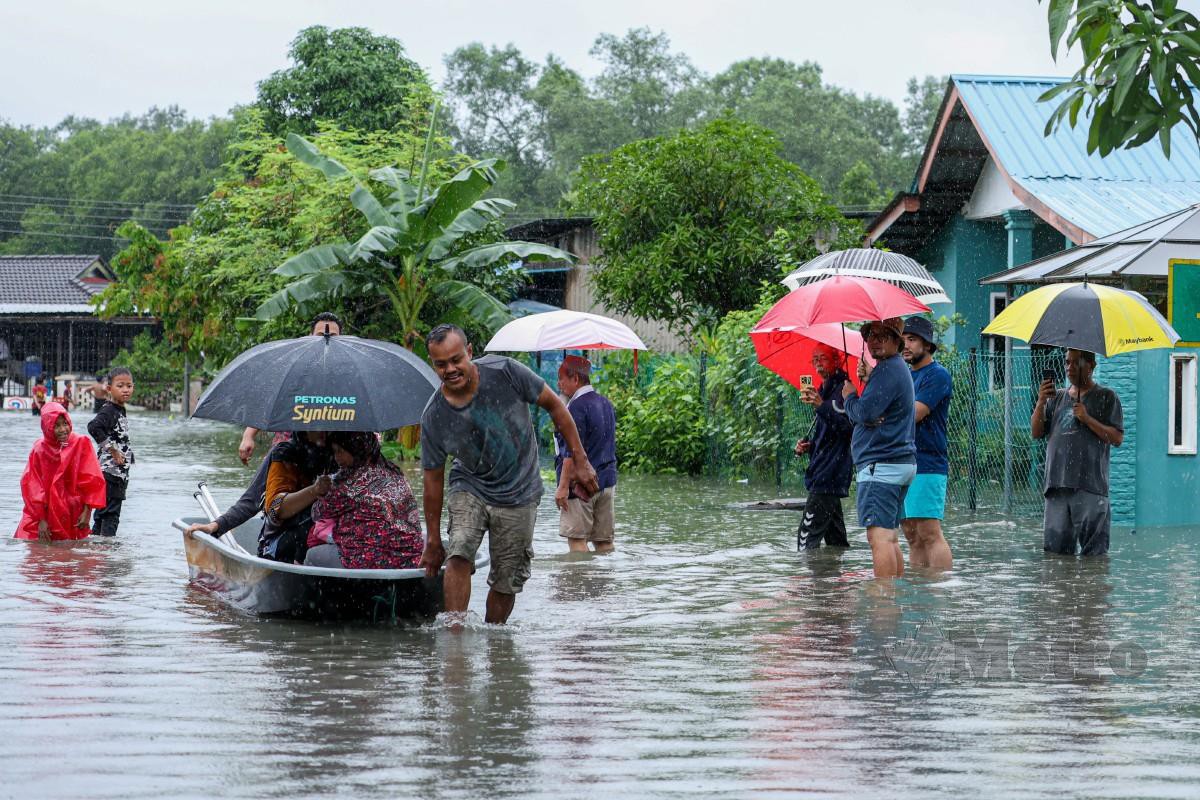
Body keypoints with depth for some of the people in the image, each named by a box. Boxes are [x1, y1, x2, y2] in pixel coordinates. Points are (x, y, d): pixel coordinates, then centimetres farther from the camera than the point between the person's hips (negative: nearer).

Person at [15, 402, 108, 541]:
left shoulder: (81, 444, -5)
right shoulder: (39, 449, -3)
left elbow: (92, 480, -5)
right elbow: (33, 487, -3)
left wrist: (87, 512, -11)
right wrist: (41, 519, -9)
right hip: (45, 513, 1)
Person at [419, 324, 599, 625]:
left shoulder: (504, 372, -19)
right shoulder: (433, 417, -14)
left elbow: (554, 405, -6)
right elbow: (433, 479, -4)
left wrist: (579, 461, -7)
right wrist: (433, 541, 0)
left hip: (519, 495, 0)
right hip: (470, 487, 0)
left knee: (507, 581, 1)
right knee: (459, 553, -24)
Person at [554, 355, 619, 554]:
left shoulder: (577, 407, -14)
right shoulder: (605, 403, 14)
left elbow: (572, 452, -19)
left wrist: (563, 486, -18)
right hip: (607, 481, 9)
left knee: (576, 538, -6)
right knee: (604, 540, 9)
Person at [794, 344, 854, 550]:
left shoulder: (842, 390, -9)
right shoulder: (823, 391, 21)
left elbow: (849, 427, -23)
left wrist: (821, 406, -31)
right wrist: (807, 444, 10)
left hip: (829, 477, -10)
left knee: (807, 537, -16)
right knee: (835, 538, 12)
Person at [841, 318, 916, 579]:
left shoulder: (887, 371, -13)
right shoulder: (898, 368, 22)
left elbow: (864, 413, -19)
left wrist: (849, 395, 0)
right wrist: (867, 379, 4)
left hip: (881, 465, -11)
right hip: (903, 462, 11)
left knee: (879, 536, -15)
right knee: (890, 537, 14)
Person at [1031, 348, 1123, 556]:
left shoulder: (1106, 397, 5)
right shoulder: (1057, 397, 19)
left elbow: (1117, 438, -3)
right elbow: (1036, 433, 14)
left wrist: (1087, 419, -13)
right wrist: (1041, 403, 0)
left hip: (1090, 486, -4)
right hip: (1057, 485, 5)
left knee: (1093, 551, -6)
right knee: (1054, 547, 4)